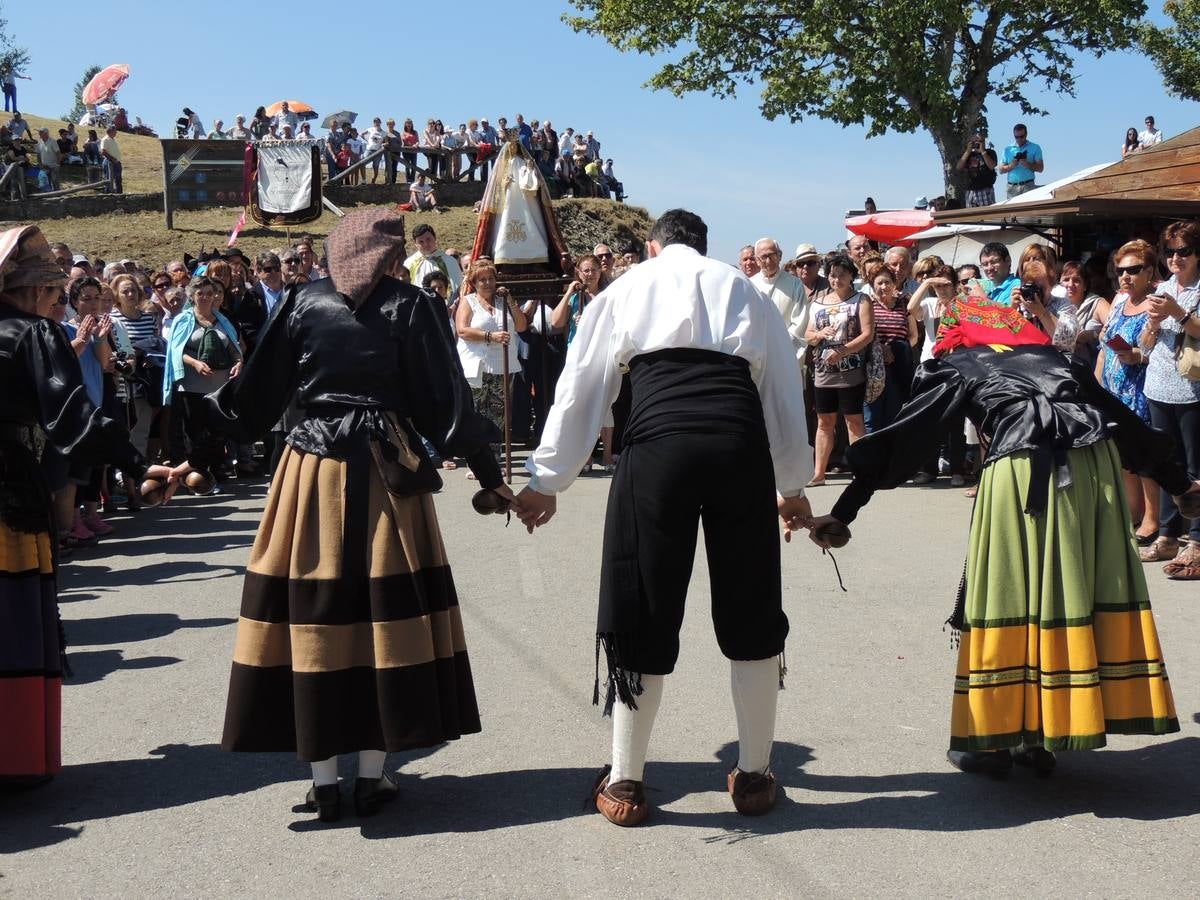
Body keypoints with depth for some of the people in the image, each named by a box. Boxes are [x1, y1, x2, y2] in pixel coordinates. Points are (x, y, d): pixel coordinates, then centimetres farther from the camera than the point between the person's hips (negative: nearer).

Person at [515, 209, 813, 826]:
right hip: (742, 443, 2)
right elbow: (784, 393, 30)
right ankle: (753, 776, 25)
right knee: (750, 612, 14)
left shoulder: (626, 289, 23)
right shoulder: (747, 294, 28)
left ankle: (625, 783, 18)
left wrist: (546, 482, 29)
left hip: (658, 442, -2)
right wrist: (792, 485, 40)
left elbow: (579, 391, 22)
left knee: (642, 611, 7)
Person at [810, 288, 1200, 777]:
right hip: (1095, 463, 4)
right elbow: (1122, 417, 33)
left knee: (1012, 600, 6)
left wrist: (843, 512, 12)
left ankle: (995, 739, 14)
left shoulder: (955, 366, 20)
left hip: (1023, 470, -4)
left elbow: (901, 441, 13)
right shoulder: (1050, 353, 31)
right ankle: (1043, 739, 19)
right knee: (1084, 594, 11)